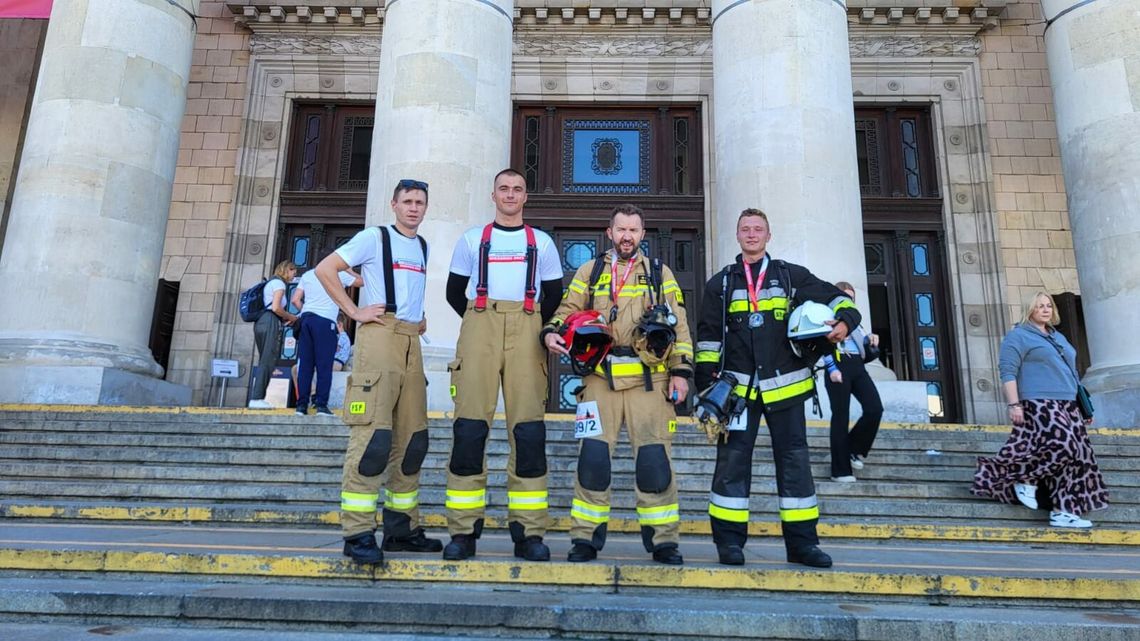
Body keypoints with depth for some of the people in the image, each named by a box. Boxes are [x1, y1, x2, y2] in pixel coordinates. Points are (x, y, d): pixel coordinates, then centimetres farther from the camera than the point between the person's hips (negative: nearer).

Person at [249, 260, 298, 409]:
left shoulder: (269, 283, 27)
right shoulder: (279, 283, -1)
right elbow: (275, 308, -14)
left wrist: (286, 317, 14)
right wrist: (291, 317, 0)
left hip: (260, 322, 9)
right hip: (271, 322, -9)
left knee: (263, 361, 10)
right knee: (268, 362, -10)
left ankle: (257, 398, 6)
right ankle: (256, 398, -14)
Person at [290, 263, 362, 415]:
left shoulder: (308, 274, 18)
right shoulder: (339, 274, 6)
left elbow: (295, 300, 13)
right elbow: (360, 281, 19)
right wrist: (349, 271, 33)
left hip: (306, 318, 5)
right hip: (325, 321, -5)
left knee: (304, 364, 3)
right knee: (324, 364, -4)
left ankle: (302, 405, 1)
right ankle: (321, 404, -9)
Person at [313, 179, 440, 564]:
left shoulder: (423, 247, 20)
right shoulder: (375, 238, 1)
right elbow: (325, 269, -3)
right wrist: (354, 311, -8)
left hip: (412, 341, 7)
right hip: (379, 334, -7)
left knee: (412, 439, 7)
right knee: (373, 435, -13)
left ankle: (402, 528, 16)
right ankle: (358, 533, -8)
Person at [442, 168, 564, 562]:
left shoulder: (542, 242, 18)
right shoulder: (472, 239, 18)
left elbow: (554, 296, 20)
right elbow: (454, 292, 18)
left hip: (526, 331, 0)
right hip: (479, 327, 0)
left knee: (528, 428, -7)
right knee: (469, 426, -8)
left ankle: (528, 532, -3)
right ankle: (463, 531, -3)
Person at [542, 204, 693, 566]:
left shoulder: (660, 274, 15)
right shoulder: (590, 271, 17)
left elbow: (679, 327, 11)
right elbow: (567, 312, 13)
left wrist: (681, 371, 1)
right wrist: (551, 333, -9)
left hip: (649, 378, 0)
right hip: (600, 377, 1)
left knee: (654, 460, -2)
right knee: (592, 458, -2)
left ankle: (663, 541, 9)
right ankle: (586, 539, 8)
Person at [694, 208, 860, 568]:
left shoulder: (792, 276, 11)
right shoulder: (721, 284, 11)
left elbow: (837, 298, 13)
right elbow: (708, 338, 9)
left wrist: (844, 321, -10)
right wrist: (707, 383, 1)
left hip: (784, 385, 1)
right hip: (737, 386, 0)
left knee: (794, 460, 4)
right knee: (732, 460, -1)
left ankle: (801, 541, 14)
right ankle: (729, 541, 7)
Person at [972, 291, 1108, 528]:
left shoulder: (1058, 337, 23)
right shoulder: (1018, 336, -1)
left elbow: (1071, 373, 28)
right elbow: (1008, 371, -10)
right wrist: (1014, 404, -20)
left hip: (1066, 406, 8)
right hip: (1040, 405, -8)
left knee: (1077, 455, 1)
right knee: (1061, 446, -24)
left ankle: (1063, 511, 3)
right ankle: (1026, 479, -2)